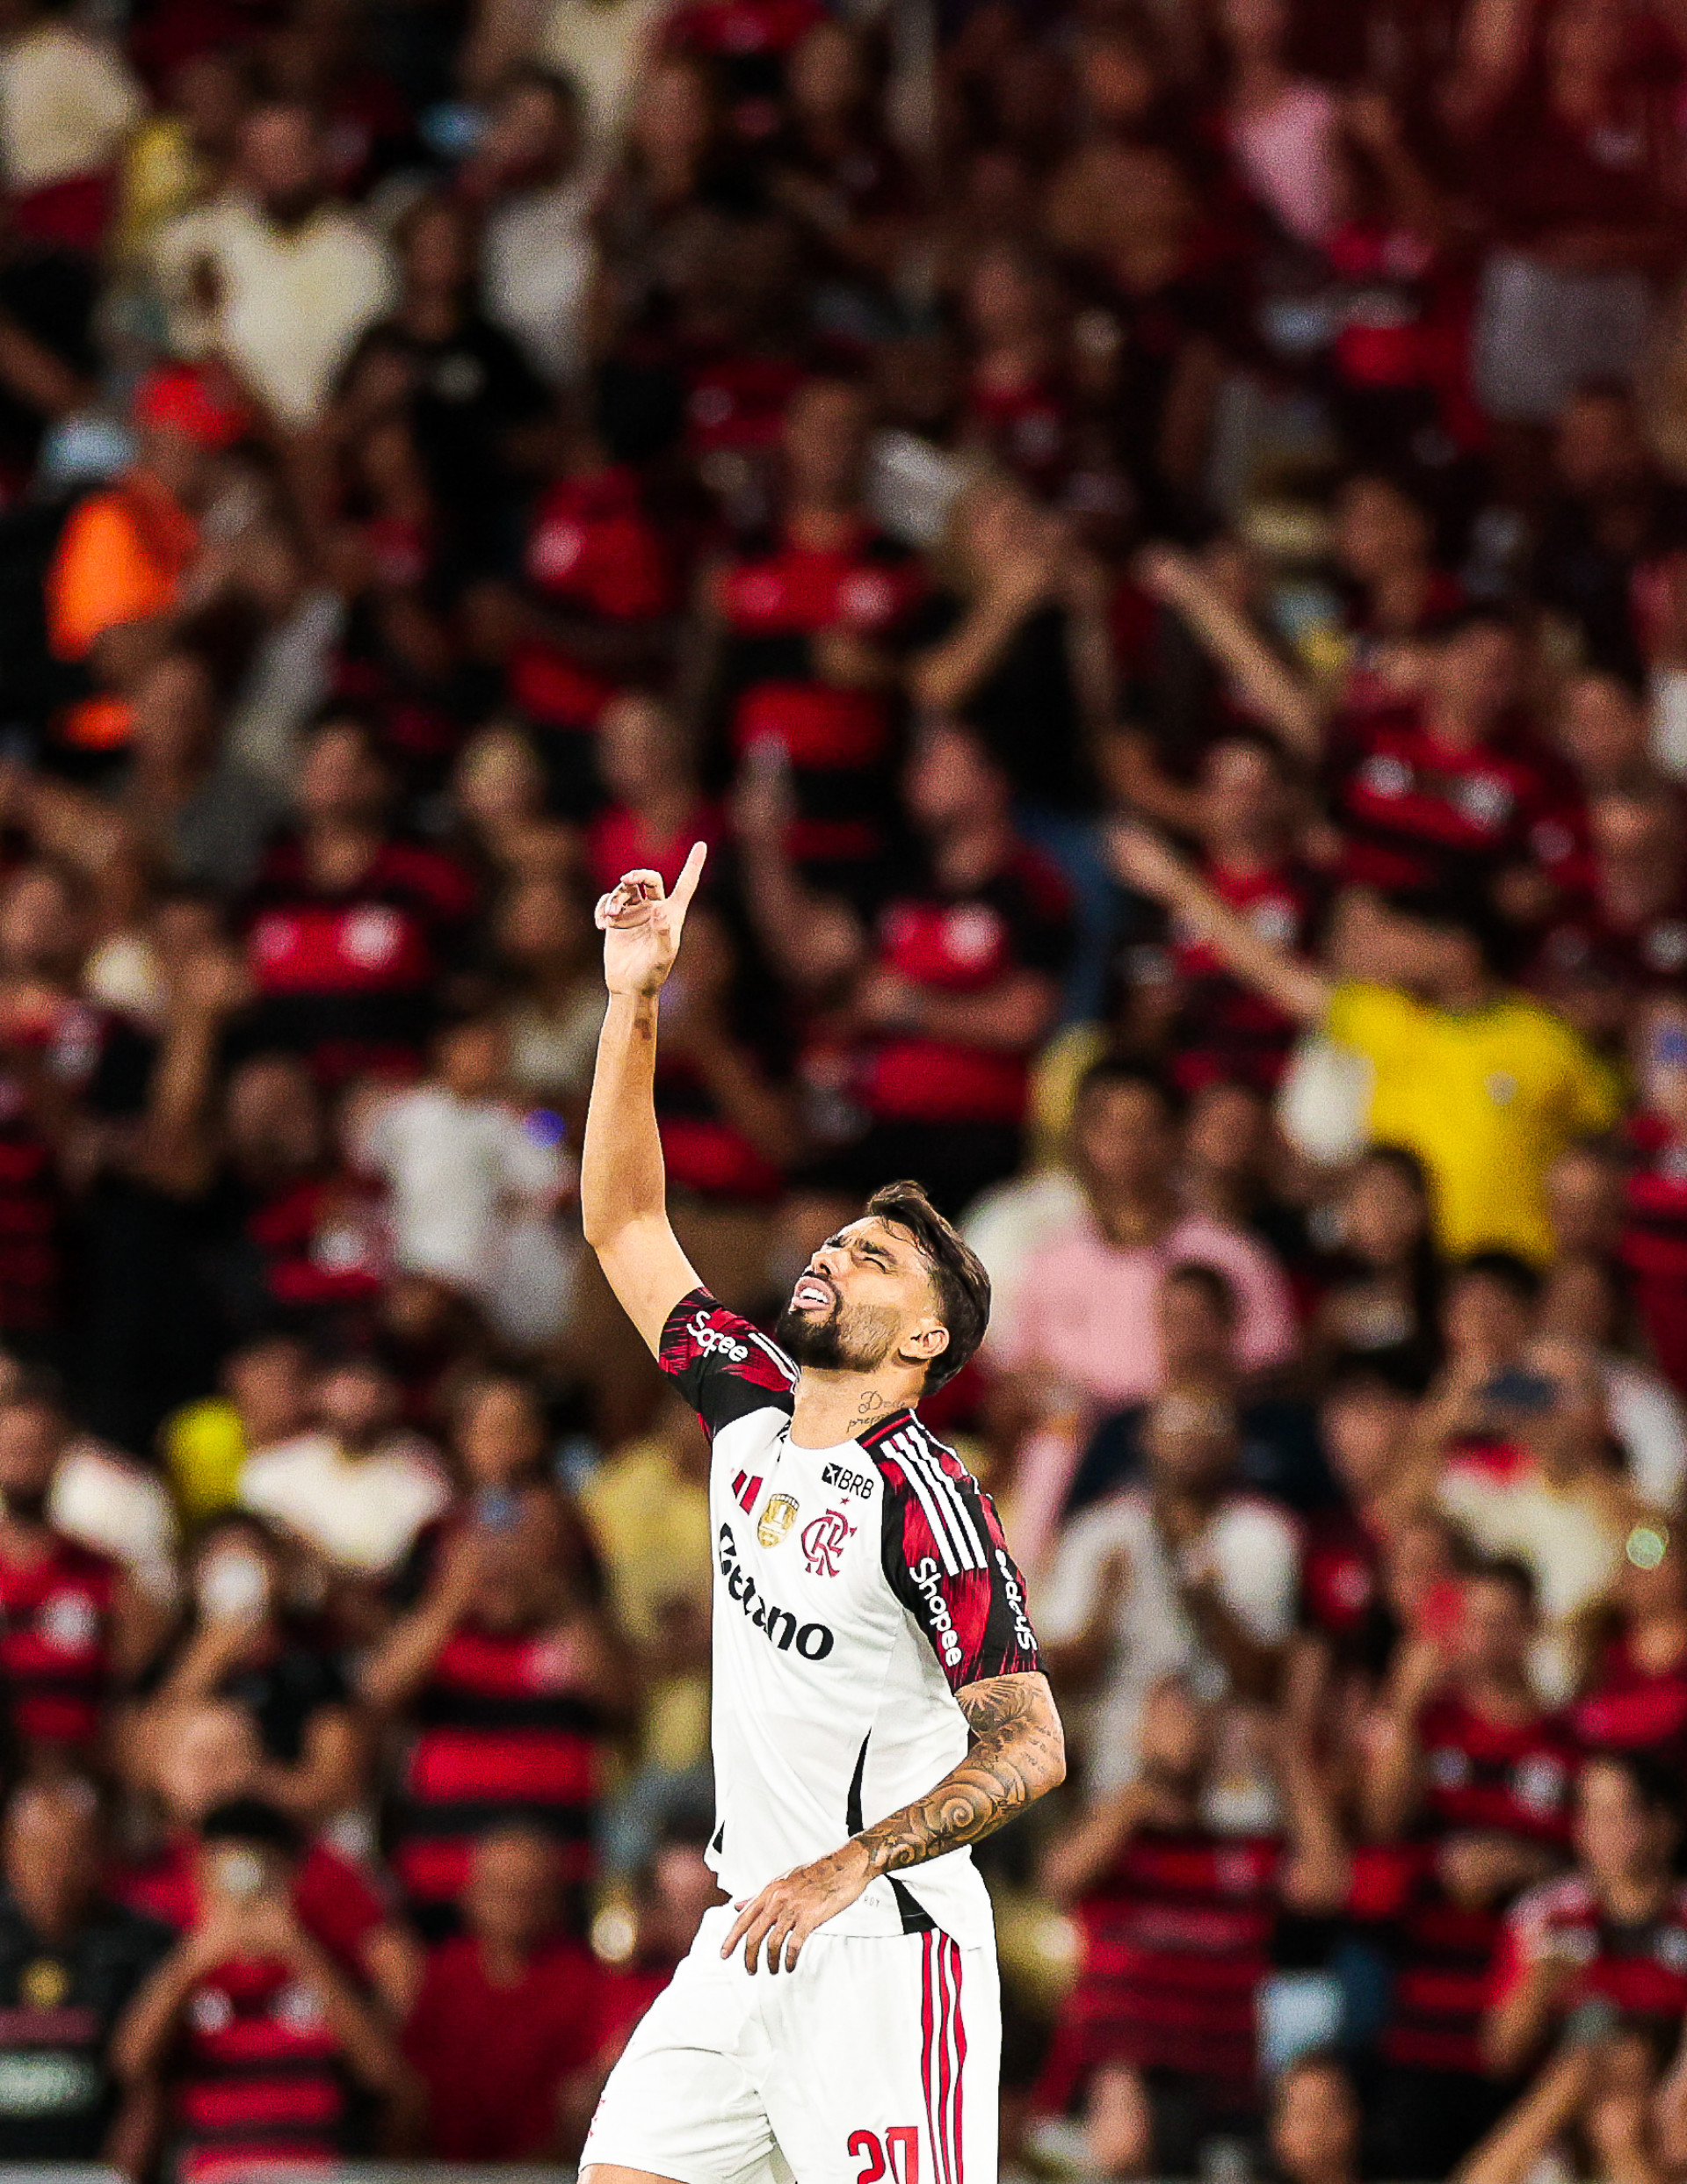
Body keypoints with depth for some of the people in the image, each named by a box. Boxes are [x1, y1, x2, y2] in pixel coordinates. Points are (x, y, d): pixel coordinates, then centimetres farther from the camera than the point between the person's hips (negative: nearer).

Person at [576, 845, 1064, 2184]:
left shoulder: (927, 1502, -13)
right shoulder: (752, 1408, 8)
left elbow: (1030, 1747, -16)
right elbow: (622, 1226, 15)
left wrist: (849, 1869, -25)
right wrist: (634, 1003, 7)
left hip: (884, 1952, -7)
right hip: (747, 1938, 8)